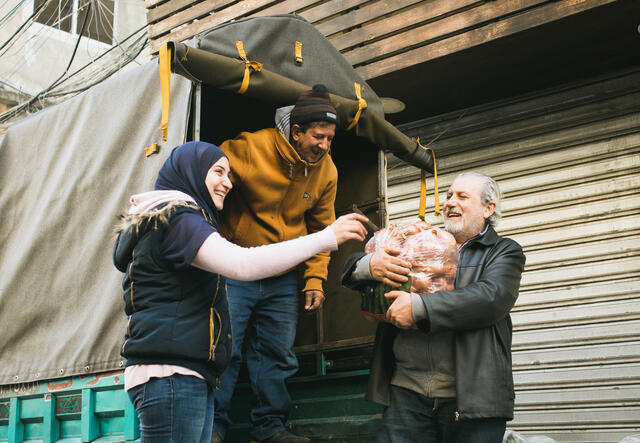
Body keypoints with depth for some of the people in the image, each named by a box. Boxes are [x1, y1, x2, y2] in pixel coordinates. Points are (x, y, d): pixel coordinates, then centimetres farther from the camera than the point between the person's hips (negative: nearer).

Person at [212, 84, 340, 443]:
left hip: (283, 278, 4)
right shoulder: (249, 149, -16)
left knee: (278, 355, 8)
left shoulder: (326, 171, 0)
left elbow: (320, 228, 10)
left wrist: (315, 279, 4)